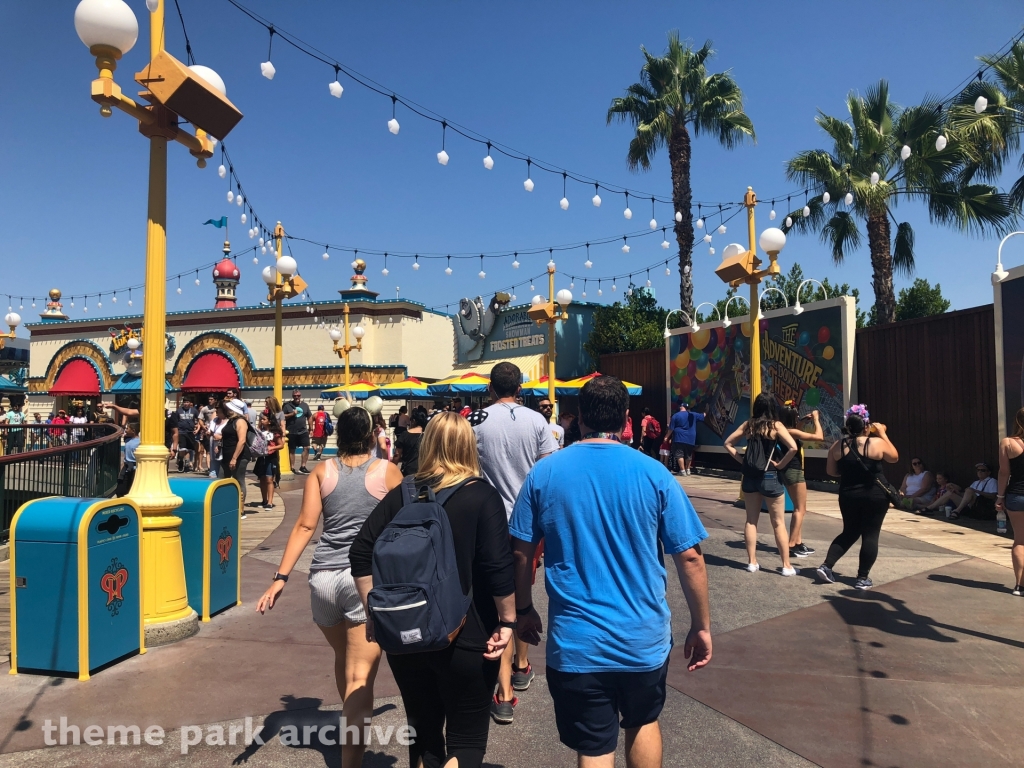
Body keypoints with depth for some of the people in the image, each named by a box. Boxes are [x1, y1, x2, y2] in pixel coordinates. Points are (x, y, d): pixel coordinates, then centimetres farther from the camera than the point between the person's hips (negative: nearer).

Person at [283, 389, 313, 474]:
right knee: (291, 450, 6)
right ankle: (292, 468, 13)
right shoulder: (287, 405, -1)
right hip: (291, 432, -3)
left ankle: (303, 467, 4)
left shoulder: (305, 405, 9)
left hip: (303, 431, 3)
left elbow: (310, 417, 13)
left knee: (306, 448, -5)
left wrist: (310, 429, 9)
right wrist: (291, 414, -16)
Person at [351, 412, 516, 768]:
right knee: (467, 739, 10)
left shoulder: (401, 495, 2)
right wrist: (507, 621, -7)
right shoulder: (482, 496, -10)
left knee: (422, 732, 21)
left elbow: (361, 554, 1)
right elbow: (499, 567, -16)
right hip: (465, 638, -4)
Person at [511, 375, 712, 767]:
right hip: (644, 637, 2)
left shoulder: (544, 473, -6)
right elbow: (690, 557, -6)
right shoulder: (653, 474, -8)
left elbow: (521, 552, -1)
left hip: (575, 642, -1)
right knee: (643, 723, 28)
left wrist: (524, 610, 14)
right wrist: (701, 626, 5)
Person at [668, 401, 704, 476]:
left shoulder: (675, 415, -5)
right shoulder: (692, 414, 5)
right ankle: (688, 469, 27)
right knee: (688, 455, 18)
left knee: (679, 454, -4)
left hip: (679, 438, -4)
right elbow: (703, 416, 19)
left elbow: (671, 428, -5)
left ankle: (682, 471, -11)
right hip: (690, 438, 4)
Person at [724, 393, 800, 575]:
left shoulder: (747, 425, 4)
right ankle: (786, 566, 9)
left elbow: (728, 443, 10)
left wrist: (742, 460, 6)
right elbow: (793, 447, -20)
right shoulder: (776, 425, -8)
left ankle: (752, 562, 15)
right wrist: (780, 464, -8)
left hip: (749, 476, 4)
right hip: (769, 477, -4)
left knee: (751, 520, 12)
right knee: (778, 523, 5)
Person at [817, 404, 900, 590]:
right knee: (870, 535, 4)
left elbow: (831, 471, 5)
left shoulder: (838, 446, -2)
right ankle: (863, 578, 6)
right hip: (875, 496, -4)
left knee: (849, 533, 17)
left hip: (848, 496, 4)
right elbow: (894, 457, 7)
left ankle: (826, 565, 8)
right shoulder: (877, 443, -11)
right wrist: (883, 434, 11)